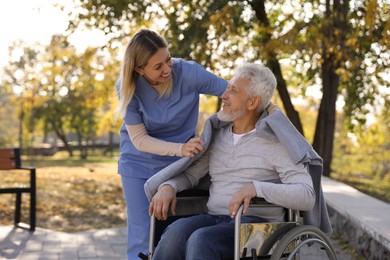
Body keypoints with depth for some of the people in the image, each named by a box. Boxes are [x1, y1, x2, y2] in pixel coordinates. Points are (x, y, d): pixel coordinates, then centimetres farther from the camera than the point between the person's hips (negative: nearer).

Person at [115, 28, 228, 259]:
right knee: (142, 235, 1)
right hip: (138, 164, 0)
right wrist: (180, 149, -29)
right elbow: (139, 139, -15)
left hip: (179, 163, 0)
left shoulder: (188, 73, -21)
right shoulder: (128, 87, -18)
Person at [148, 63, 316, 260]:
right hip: (214, 219, 5)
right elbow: (189, 174, 18)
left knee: (201, 241, -35)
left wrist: (256, 188, -28)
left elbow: (307, 197, -14)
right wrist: (167, 186, -6)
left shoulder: (276, 141, -4)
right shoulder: (217, 137, 15)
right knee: (178, 231, -30)